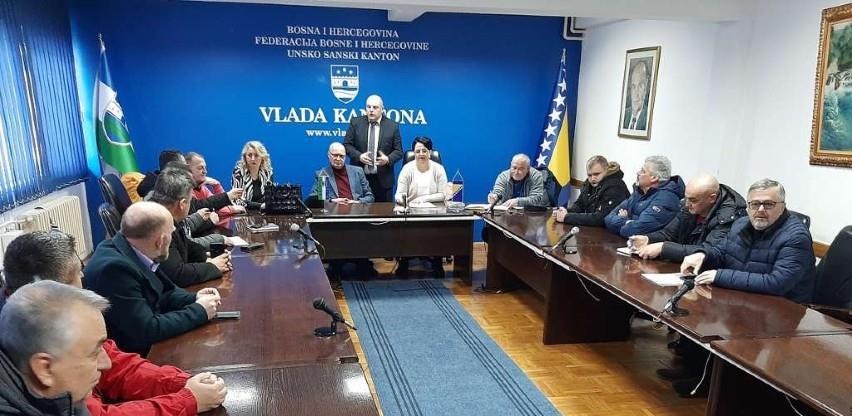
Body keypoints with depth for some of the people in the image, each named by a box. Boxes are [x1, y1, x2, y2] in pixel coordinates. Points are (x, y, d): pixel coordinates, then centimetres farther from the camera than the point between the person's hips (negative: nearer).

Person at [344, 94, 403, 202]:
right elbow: (347, 145, 4)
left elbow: (398, 151, 3)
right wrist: (359, 156, -13)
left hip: (383, 180, 0)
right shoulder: (355, 122, 5)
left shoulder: (392, 126, 2)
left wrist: (388, 159, -17)